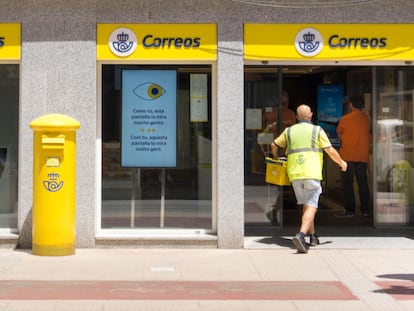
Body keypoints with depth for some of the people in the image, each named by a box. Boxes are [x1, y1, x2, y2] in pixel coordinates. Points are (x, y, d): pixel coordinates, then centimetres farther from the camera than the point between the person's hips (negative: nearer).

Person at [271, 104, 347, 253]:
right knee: (311, 207, -7)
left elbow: (274, 145, 19)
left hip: (294, 174, 4)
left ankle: (313, 236, 25)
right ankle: (301, 235, -27)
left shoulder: (289, 131, 12)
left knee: (306, 205, 19)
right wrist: (342, 163, 16)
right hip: (312, 174, -4)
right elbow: (331, 151, 0)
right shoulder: (317, 130, 3)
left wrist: (277, 159, 39)